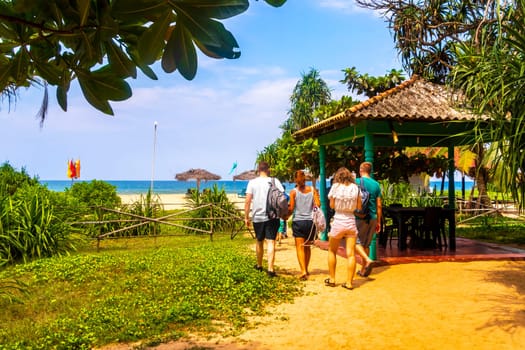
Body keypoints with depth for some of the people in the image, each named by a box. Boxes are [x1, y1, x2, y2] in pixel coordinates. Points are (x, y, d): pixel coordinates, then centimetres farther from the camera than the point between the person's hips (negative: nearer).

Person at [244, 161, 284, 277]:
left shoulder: (252, 182, 0)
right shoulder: (275, 181, -1)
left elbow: (247, 201, -4)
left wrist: (246, 217, 2)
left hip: (257, 217, 2)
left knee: (259, 241, 18)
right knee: (271, 242, -4)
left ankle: (259, 265, 35)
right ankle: (270, 269, -14)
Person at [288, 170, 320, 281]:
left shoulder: (293, 192, -4)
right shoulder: (312, 190, 3)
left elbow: (291, 208, -6)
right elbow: (318, 204, -4)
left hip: (298, 221, -3)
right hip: (310, 221, 3)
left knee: (300, 247, -3)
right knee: (307, 247, 17)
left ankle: (303, 271, -16)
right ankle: (306, 269, 26)